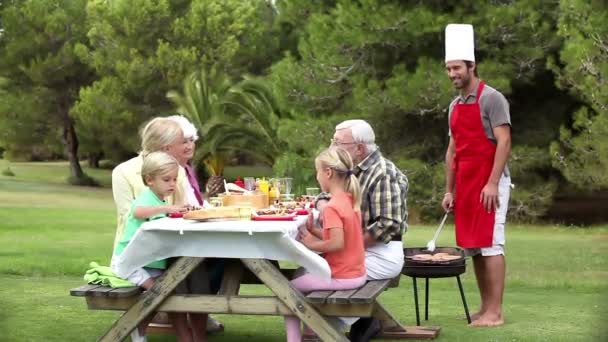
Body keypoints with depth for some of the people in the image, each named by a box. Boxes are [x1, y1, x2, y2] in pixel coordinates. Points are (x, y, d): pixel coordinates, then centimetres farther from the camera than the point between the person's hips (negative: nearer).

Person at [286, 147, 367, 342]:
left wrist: (312, 244, -15)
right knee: (304, 273, 28)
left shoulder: (333, 207, -21)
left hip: (341, 277, -9)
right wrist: (313, 231, 2)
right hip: (356, 273, 9)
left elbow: (337, 243, -29)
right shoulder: (350, 201, 6)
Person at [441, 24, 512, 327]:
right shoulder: (454, 105, 16)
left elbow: (504, 143, -14)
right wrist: (449, 190, 14)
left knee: (490, 245, -10)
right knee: (472, 246, 7)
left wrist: (492, 183, -21)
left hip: (488, 183, -8)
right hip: (465, 185, 8)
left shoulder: (491, 99, -7)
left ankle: (494, 312, -9)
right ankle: (485, 307, 12)